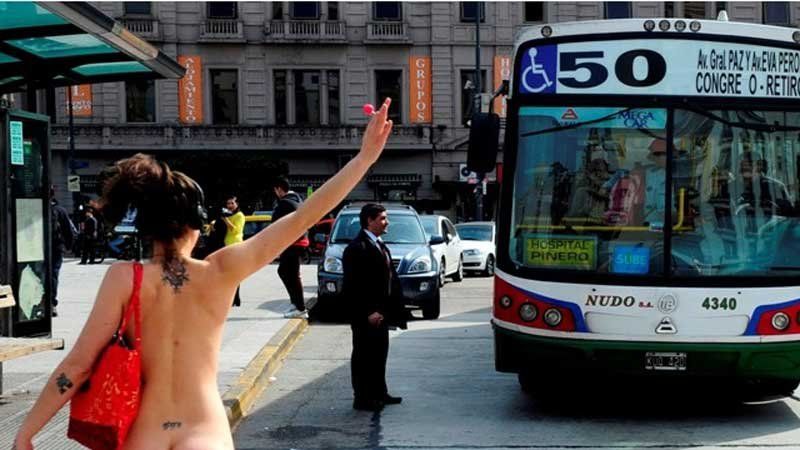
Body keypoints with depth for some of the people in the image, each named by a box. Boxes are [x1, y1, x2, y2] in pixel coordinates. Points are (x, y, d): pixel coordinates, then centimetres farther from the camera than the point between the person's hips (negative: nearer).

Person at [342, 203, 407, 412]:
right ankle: (362, 398, 8)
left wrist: (389, 309, 11)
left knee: (379, 354, 17)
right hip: (366, 316, -9)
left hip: (380, 313, 9)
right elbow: (353, 286, -21)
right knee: (364, 356, 0)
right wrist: (368, 312, -22)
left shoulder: (379, 245, 14)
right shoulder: (357, 248, -17)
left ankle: (379, 393, 29)